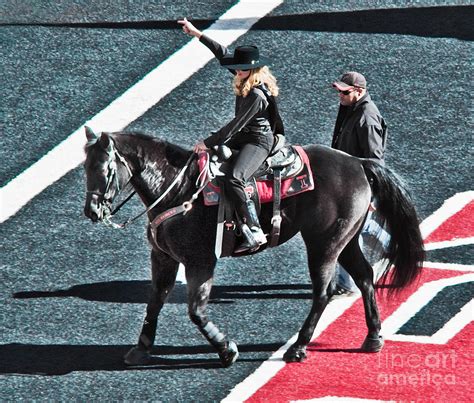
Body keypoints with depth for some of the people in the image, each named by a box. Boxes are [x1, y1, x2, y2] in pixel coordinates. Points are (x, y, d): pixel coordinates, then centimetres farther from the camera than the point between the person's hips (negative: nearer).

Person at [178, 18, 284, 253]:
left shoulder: (257, 95, -25)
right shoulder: (248, 78, 1)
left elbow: (236, 126, -23)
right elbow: (222, 53, 11)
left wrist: (208, 143, -18)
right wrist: (197, 34, 10)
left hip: (258, 142, -11)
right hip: (244, 137, 11)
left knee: (232, 179, -32)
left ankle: (254, 232, -32)